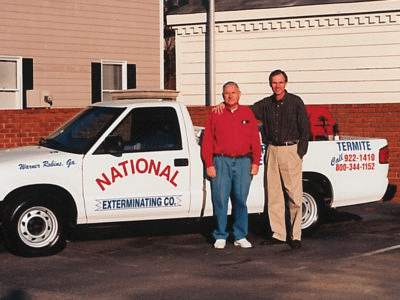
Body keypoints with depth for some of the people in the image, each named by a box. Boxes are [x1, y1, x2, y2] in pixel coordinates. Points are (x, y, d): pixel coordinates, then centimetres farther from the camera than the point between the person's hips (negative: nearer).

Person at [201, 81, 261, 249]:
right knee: (220, 200, -3)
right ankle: (220, 237, 6)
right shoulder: (215, 115, 7)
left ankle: (240, 237, 11)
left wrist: (255, 162, 4)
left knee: (240, 200, 2)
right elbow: (207, 141, 5)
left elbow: (255, 140, 11)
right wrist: (209, 165, -2)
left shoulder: (248, 114, 12)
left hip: (243, 162, 1)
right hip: (221, 161, -1)